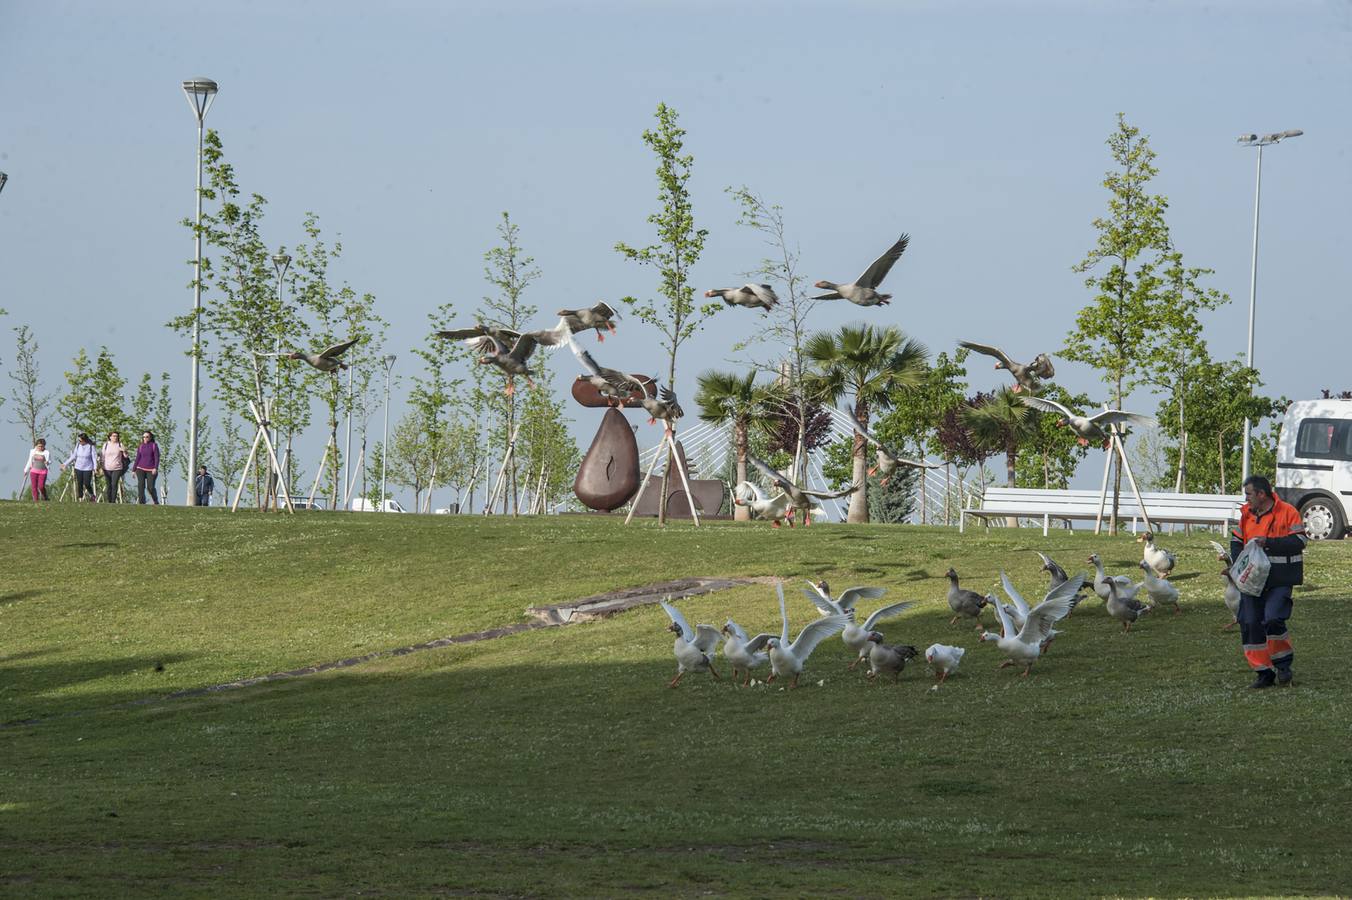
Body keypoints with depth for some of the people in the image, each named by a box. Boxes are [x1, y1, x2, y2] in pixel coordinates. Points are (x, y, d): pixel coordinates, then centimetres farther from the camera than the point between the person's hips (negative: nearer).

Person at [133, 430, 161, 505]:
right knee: (141, 486, -11)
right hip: (141, 469, 3)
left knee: (150, 487, -7)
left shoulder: (154, 446, 1)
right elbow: (137, 459, 13)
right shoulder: (140, 447, 10)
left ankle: (156, 501, 15)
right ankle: (142, 502, -9)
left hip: (151, 470, -3)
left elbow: (157, 457, -4)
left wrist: (156, 468, -15)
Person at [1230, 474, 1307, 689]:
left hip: (1280, 580, -6)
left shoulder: (1287, 512, -7)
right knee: (1250, 623, 0)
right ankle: (1264, 673, 10)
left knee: (1273, 619, -20)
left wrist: (1268, 542, -20)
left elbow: (1299, 542, -14)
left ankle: (1283, 663, 3)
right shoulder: (1247, 514, 11)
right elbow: (1236, 541, 19)